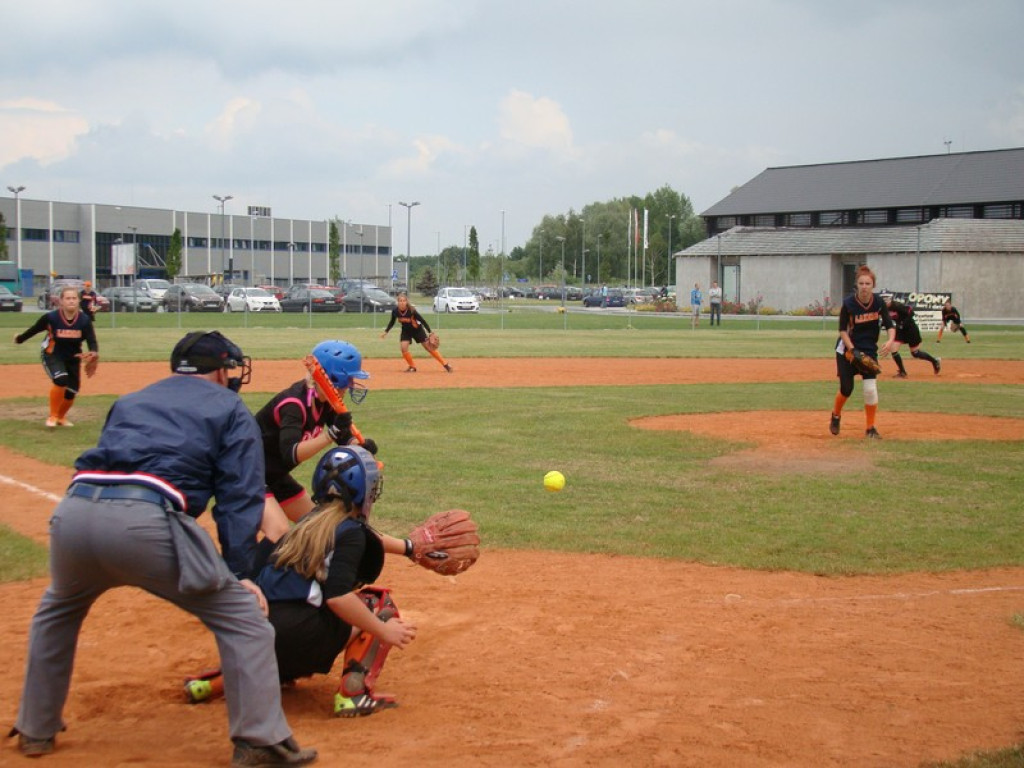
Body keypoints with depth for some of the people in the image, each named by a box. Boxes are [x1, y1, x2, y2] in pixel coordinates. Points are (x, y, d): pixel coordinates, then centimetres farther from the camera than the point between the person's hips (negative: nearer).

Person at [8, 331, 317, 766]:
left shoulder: (131, 401, 34)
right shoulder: (231, 411, 19)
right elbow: (239, 499, 7)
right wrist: (238, 574, 6)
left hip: (73, 512, 6)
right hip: (143, 520, -5)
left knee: (58, 611, 35)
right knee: (243, 614, 7)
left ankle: (36, 730, 41)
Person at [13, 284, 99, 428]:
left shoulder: (84, 320, -18)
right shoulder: (51, 317, -22)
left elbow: (92, 341, -22)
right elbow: (34, 329, -6)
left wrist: (94, 353, -44)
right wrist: (20, 339, 9)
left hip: (73, 359, 3)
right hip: (52, 355, -3)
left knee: (71, 391, 6)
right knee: (61, 379, -28)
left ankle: (61, 417, 37)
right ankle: (52, 416, -8)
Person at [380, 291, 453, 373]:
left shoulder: (412, 310, -32)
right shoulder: (395, 311, -22)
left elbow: (422, 320, -24)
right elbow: (392, 322, -1)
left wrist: (430, 333, -26)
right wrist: (386, 331, -4)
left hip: (417, 329, -3)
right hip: (406, 331, 3)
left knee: (429, 347, -3)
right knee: (404, 347, -16)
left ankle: (445, 364, 5)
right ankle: (412, 367, 4)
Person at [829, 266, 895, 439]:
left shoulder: (878, 302, -10)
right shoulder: (848, 303, -17)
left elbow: (889, 325, -6)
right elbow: (842, 330, -12)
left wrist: (890, 341, -27)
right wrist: (852, 350, -23)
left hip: (870, 350, 2)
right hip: (847, 350, -2)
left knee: (870, 388, -10)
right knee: (846, 388, 0)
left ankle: (870, 428, 5)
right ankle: (836, 415, 32)